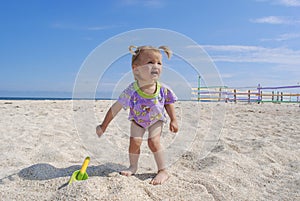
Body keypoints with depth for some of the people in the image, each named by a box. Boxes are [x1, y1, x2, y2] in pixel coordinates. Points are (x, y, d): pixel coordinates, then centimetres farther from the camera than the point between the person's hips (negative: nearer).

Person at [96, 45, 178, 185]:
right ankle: (133, 167, 17)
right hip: (137, 120, 0)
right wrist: (103, 126, -16)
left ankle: (163, 171, 0)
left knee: (153, 142, -15)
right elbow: (114, 109, -22)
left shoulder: (163, 89, -26)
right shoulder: (131, 91, -31)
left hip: (156, 120, 0)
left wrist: (173, 120, -2)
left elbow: (169, 104, -3)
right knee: (134, 141, -9)